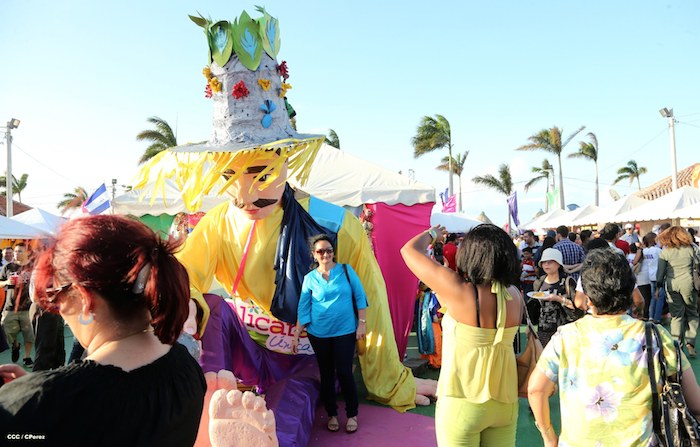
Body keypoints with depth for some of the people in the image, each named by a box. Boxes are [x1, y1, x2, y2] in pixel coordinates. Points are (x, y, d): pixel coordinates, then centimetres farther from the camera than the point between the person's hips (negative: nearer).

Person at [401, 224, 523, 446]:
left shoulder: (458, 290, -21)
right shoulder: (514, 295, -7)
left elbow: (409, 251, -11)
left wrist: (432, 233, 10)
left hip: (461, 402, -4)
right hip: (504, 401, 4)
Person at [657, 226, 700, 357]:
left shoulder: (665, 251, 0)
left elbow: (661, 271, 1)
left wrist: (658, 286, 10)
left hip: (671, 285, 0)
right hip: (688, 284, 0)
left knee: (676, 315, 8)